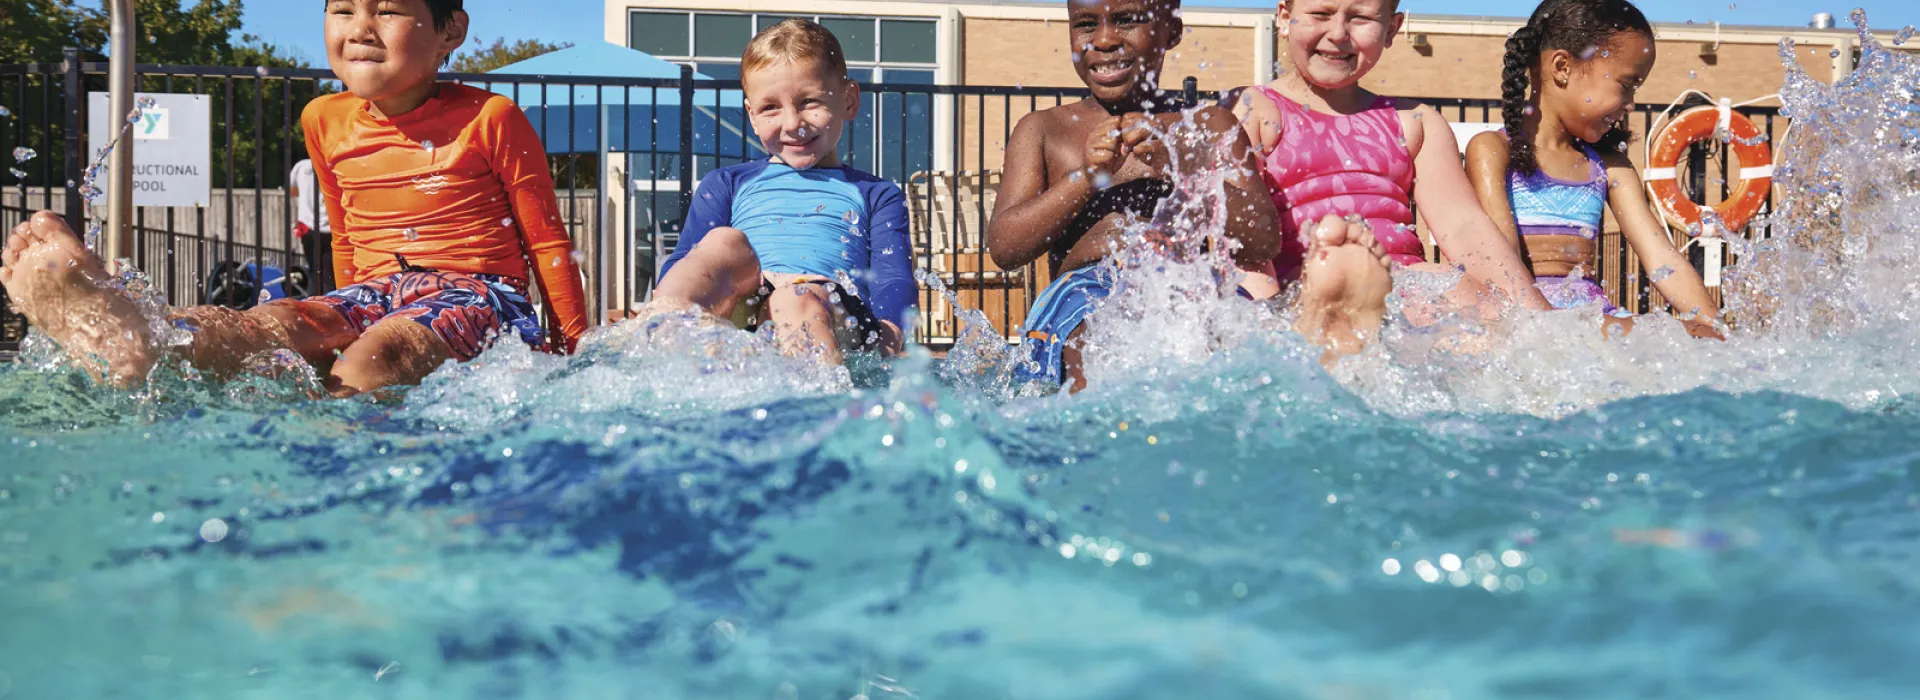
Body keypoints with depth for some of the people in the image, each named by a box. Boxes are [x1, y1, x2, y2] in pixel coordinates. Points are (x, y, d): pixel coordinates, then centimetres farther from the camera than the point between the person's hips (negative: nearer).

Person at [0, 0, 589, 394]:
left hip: (473, 293, -4)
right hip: (376, 292, 4)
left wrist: (574, 345, 5)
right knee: (272, 324, -28)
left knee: (377, 356, -38)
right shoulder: (325, 122, 14)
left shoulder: (490, 120, -2)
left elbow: (547, 239, 4)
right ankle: (125, 343, -56)